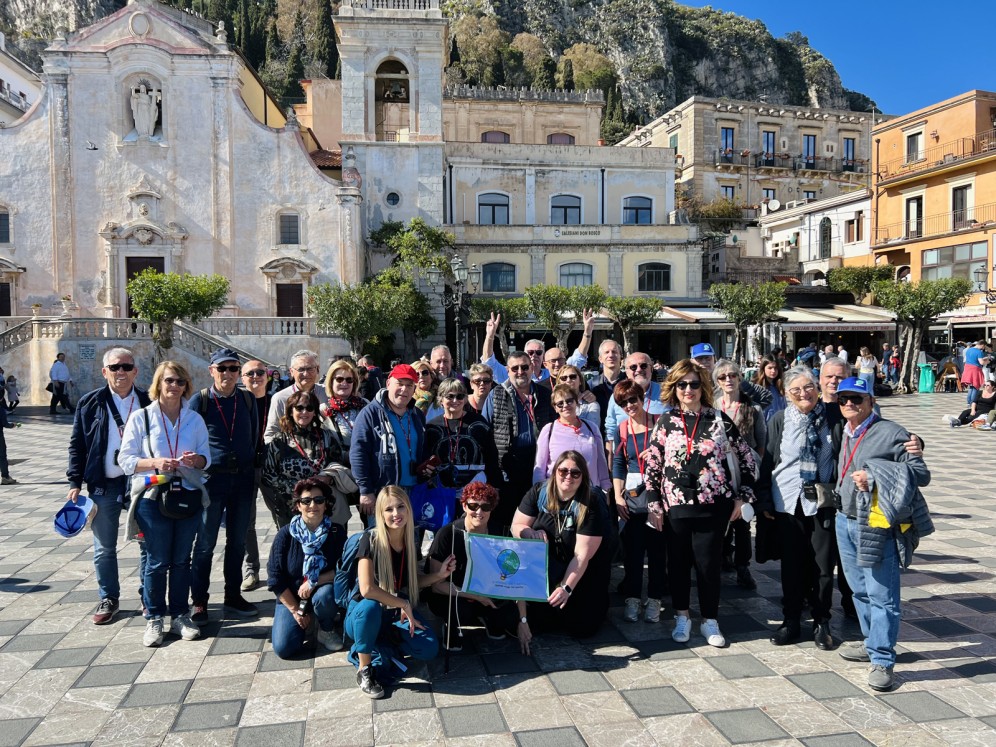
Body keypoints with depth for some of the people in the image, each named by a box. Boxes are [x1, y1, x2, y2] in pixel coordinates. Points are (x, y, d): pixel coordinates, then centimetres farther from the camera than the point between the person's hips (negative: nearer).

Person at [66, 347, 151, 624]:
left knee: (149, 543, 9)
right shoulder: (90, 403, 0)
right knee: (104, 548, 11)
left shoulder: (149, 402, -1)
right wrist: (75, 483, -2)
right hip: (103, 485, 1)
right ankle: (108, 598, 27)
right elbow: (77, 445, 4)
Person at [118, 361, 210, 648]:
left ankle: (179, 615, 22)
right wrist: (155, 463, -20)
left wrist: (196, 460, -15)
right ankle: (154, 619, 17)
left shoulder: (195, 419, 6)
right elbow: (125, 459, -4)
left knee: (182, 560, 10)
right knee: (157, 561, 3)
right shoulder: (140, 417, -2)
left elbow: (206, 457, 8)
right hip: (153, 497, -3)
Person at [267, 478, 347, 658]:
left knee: (325, 595, -35)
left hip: (322, 591, 0)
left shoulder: (336, 533, -10)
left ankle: (327, 629, -3)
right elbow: (275, 578, -8)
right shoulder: (286, 534, -11)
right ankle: (304, 622, 15)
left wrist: (313, 582, -22)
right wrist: (295, 610, -9)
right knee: (283, 648, -17)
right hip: (291, 598, 0)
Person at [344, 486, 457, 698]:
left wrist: (439, 575, -11)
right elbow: (367, 589, -30)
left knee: (429, 649, -18)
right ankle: (364, 669, -16)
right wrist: (403, 604, -24)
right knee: (370, 607, -40)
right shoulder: (371, 540, -22)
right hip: (365, 614, -4)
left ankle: (376, 648, 4)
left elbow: (412, 581, 5)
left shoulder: (411, 540, -5)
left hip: (399, 613, 5)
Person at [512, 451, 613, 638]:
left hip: (586, 571, -2)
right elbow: (517, 526, -6)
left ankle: (598, 601, 19)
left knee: (579, 628, -10)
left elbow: (582, 555, -23)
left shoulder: (592, 502, -21)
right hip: (549, 565, 2)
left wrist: (566, 588, -31)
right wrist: (532, 534, -29)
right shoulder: (539, 492, -11)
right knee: (534, 623, -14)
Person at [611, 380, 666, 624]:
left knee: (657, 547, 4)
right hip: (632, 494, 2)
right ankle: (632, 598, 15)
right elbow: (618, 464, 6)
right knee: (632, 548, 2)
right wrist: (617, 496, -1)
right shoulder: (622, 428, 6)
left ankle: (654, 600, 16)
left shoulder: (658, 423, -1)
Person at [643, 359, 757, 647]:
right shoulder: (666, 422, 1)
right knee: (678, 562, 10)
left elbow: (747, 459, 5)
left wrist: (740, 497, 2)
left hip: (713, 505, -1)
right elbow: (652, 465, 2)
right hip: (675, 505, 1)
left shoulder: (719, 420, -1)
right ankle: (681, 617, 28)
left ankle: (710, 621, 22)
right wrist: (654, 505, -1)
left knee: (708, 563, 4)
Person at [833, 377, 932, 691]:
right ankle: (872, 643, 33)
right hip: (845, 522, 7)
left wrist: (875, 478, -19)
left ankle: (882, 661, 6)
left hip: (878, 526, -7)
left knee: (881, 595, -3)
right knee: (860, 591, 17)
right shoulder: (845, 433, 12)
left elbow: (921, 474, -10)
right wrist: (837, 506, 12)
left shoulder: (891, 433, -9)